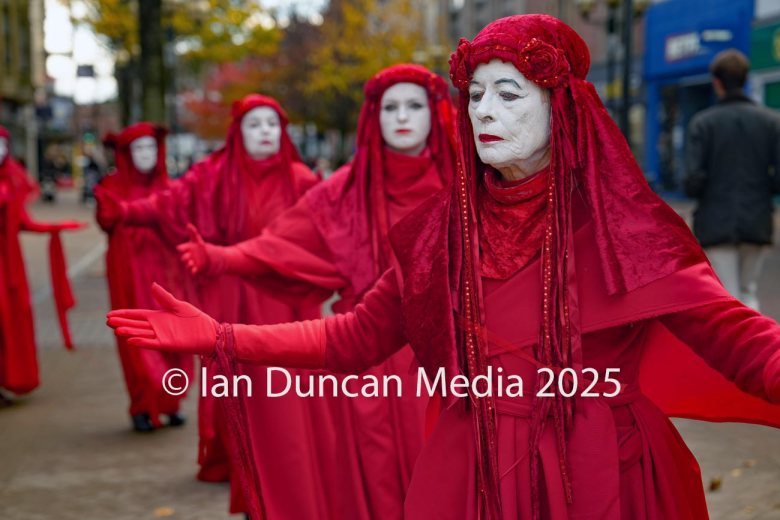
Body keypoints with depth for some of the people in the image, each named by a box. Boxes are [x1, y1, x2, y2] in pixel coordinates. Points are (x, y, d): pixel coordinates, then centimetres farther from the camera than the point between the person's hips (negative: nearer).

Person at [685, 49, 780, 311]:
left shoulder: (702, 122, -6)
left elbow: (693, 180, -13)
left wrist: (695, 191, 9)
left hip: (716, 224, -2)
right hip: (757, 224, 3)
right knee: (749, 292, 19)